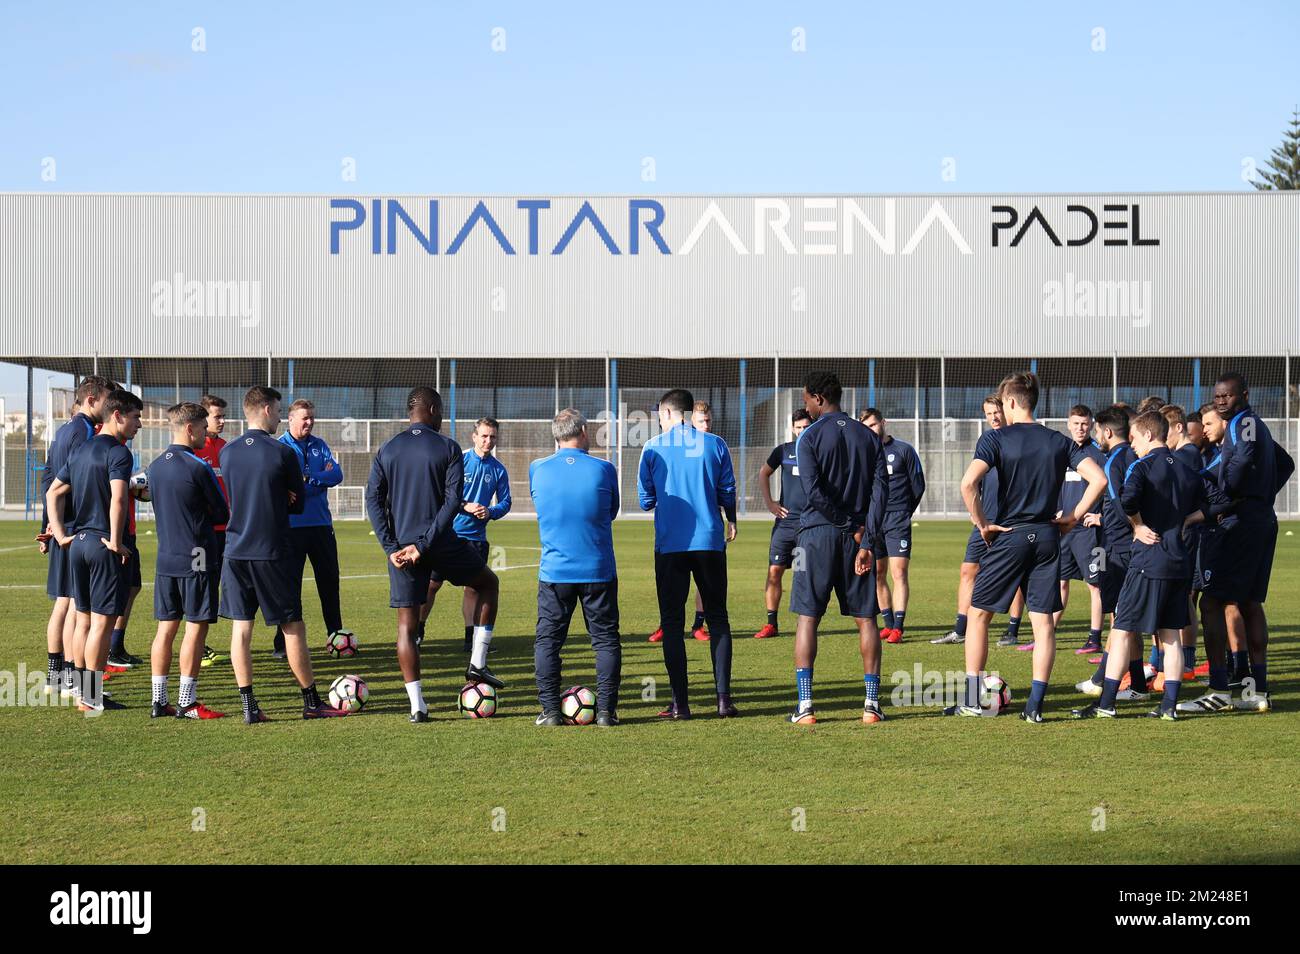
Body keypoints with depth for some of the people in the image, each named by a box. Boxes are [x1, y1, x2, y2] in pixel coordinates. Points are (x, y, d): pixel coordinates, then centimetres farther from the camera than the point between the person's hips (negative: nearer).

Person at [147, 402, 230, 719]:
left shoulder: (155, 466, 9)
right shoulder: (198, 467, -13)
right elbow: (223, 515, -5)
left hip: (165, 559, 7)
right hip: (196, 559, -7)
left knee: (165, 628, 9)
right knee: (196, 628, -1)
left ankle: (159, 700, 10)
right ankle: (187, 702, -1)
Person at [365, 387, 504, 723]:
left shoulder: (387, 450, 8)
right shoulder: (448, 448, -2)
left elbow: (373, 499, 0)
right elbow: (453, 500, -12)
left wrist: (391, 547, -5)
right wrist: (425, 544, -12)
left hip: (401, 547, 3)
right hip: (442, 544, -3)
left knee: (406, 625, 7)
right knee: (488, 583, 23)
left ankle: (417, 706, 1)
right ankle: (477, 664, 16)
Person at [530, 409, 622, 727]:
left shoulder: (537, 470, -2)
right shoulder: (603, 469, -6)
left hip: (554, 572, 1)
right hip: (599, 571, -1)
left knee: (548, 641, 9)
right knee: (606, 640, 8)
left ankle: (550, 711, 5)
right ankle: (606, 710, 5)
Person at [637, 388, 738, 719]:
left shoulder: (653, 448, -1)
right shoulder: (714, 444, 2)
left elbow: (645, 499, 3)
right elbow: (728, 491, 8)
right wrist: (731, 520, 28)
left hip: (670, 544, -1)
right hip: (710, 542, 1)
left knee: (672, 621, 4)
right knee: (717, 618, 9)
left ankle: (680, 703, 0)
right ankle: (723, 698, 2)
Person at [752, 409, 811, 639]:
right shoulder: (783, 450, 8)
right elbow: (763, 473, 21)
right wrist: (769, 503, 11)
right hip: (785, 520, 2)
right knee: (774, 570, -4)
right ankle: (771, 624, 3)